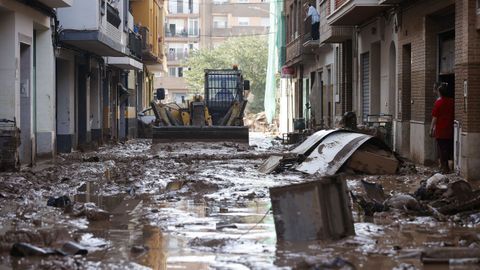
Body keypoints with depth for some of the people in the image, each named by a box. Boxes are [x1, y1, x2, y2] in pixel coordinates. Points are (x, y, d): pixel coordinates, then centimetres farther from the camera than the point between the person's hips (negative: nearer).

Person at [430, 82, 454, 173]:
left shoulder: (438, 102, -10)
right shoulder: (452, 102, 2)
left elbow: (435, 117, -9)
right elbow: (454, 115, 10)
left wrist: (431, 129, -4)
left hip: (441, 130, -5)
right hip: (450, 128, 5)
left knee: (442, 148, 0)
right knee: (449, 148, 12)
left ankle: (445, 167, -1)